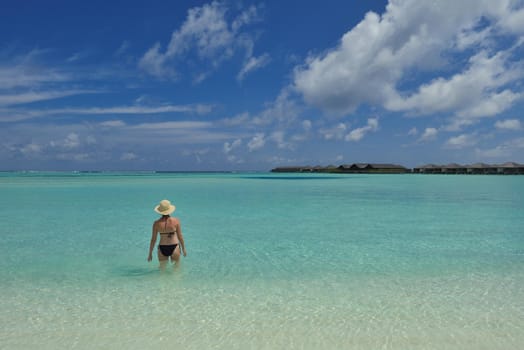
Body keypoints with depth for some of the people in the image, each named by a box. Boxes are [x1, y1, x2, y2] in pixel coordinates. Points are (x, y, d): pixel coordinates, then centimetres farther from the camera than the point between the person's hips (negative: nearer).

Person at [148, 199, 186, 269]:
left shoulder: (156, 223, -7)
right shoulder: (176, 221, -10)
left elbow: (153, 240, -2)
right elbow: (180, 236, -3)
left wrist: (150, 254, 9)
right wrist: (183, 249, 11)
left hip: (162, 249, 1)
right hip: (174, 247, -1)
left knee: (162, 268, 21)